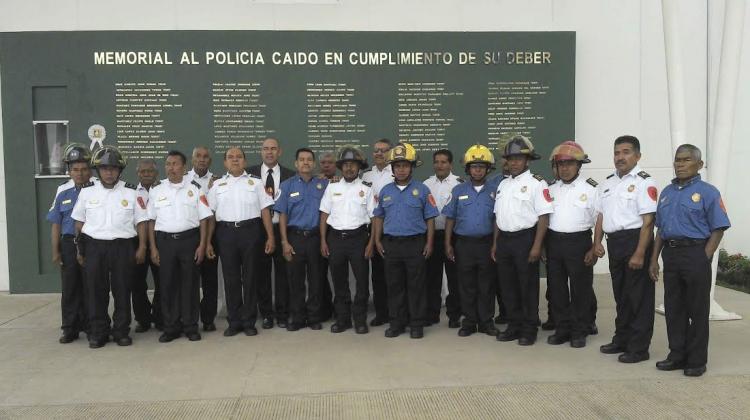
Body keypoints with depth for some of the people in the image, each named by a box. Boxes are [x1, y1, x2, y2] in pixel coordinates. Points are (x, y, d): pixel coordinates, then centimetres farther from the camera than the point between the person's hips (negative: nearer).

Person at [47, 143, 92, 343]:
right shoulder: (63, 196, 9)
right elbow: (56, 225, 11)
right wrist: (55, 251, 6)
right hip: (69, 245, 3)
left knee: (90, 288, 5)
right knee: (70, 288, 7)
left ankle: (90, 325, 17)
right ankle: (70, 328, 16)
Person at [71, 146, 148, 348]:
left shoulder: (131, 192, 2)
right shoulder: (87, 191, 6)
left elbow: (141, 222, 3)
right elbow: (79, 222, 11)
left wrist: (142, 247, -3)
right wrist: (80, 249, 7)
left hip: (123, 247, -1)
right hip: (94, 247, 1)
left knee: (122, 291, 4)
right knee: (96, 291, 5)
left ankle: (122, 331, 15)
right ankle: (98, 332, 16)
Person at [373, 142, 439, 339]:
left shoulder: (422, 190, -1)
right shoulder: (385, 191, 9)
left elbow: (430, 219, 0)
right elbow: (379, 217, 15)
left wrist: (429, 243, -6)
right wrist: (377, 240, 8)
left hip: (415, 243, -3)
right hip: (391, 243, 3)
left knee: (416, 286, 3)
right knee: (394, 285, 9)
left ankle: (416, 324, 13)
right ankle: (397, 322, 20)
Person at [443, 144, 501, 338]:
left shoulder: (495, 190, 3)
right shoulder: (458, 190, 5)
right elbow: (450, 219, 7)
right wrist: (448, 244, 2)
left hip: (487, 243, 0)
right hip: (463, 243, 1)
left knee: (487, 285, 7)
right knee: (466, 285, 7)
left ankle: (486, 321, 18)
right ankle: (469, 321, 17)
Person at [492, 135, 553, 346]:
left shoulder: (536, 183, -7)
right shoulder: (503, 184, 14)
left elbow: (544, 216, -12)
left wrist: (536, 245, -17)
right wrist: (495, 243, 14)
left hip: (525, 239, -6)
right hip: (504, 239, 7)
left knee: (528, 286, 2)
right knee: (508, 285, 11)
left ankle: (529, 329, 14)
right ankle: (514, 326, 24)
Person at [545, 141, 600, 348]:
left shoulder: (590, 189, -1)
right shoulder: (551, 189, 11)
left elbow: (599, 222, -2)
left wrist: (594, 249, -9)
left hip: (579, 242, -4)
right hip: (554, 243, 4)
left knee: (580, 290, 3)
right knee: (556, 288, 9)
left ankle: (579, 332, 15)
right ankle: (562, 329, 21)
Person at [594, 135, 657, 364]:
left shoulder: (644, 182, -10)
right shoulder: (608, 182, 15)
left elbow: (648, 221, -16)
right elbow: (601, 215, 20)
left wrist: (639, 254, -20)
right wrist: (597, 241, 9)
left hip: (635, 240, -8)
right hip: (614, 242, 8)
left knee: (638, 297, 0)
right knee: (621, 295, 17)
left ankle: (638, 348, 9)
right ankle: (621, 340, 29)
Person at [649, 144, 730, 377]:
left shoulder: (707, 192, -5)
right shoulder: (667, 192, 13)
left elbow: (718, 230, -8)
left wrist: (703, 260, -14)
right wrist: (654, 259, 10)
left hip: (695, 253, -6)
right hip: (670, 253, 6)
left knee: (697, 310, 3)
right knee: (673, 308, 11)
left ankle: (697, 360, 14)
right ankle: (677, 355, 22)